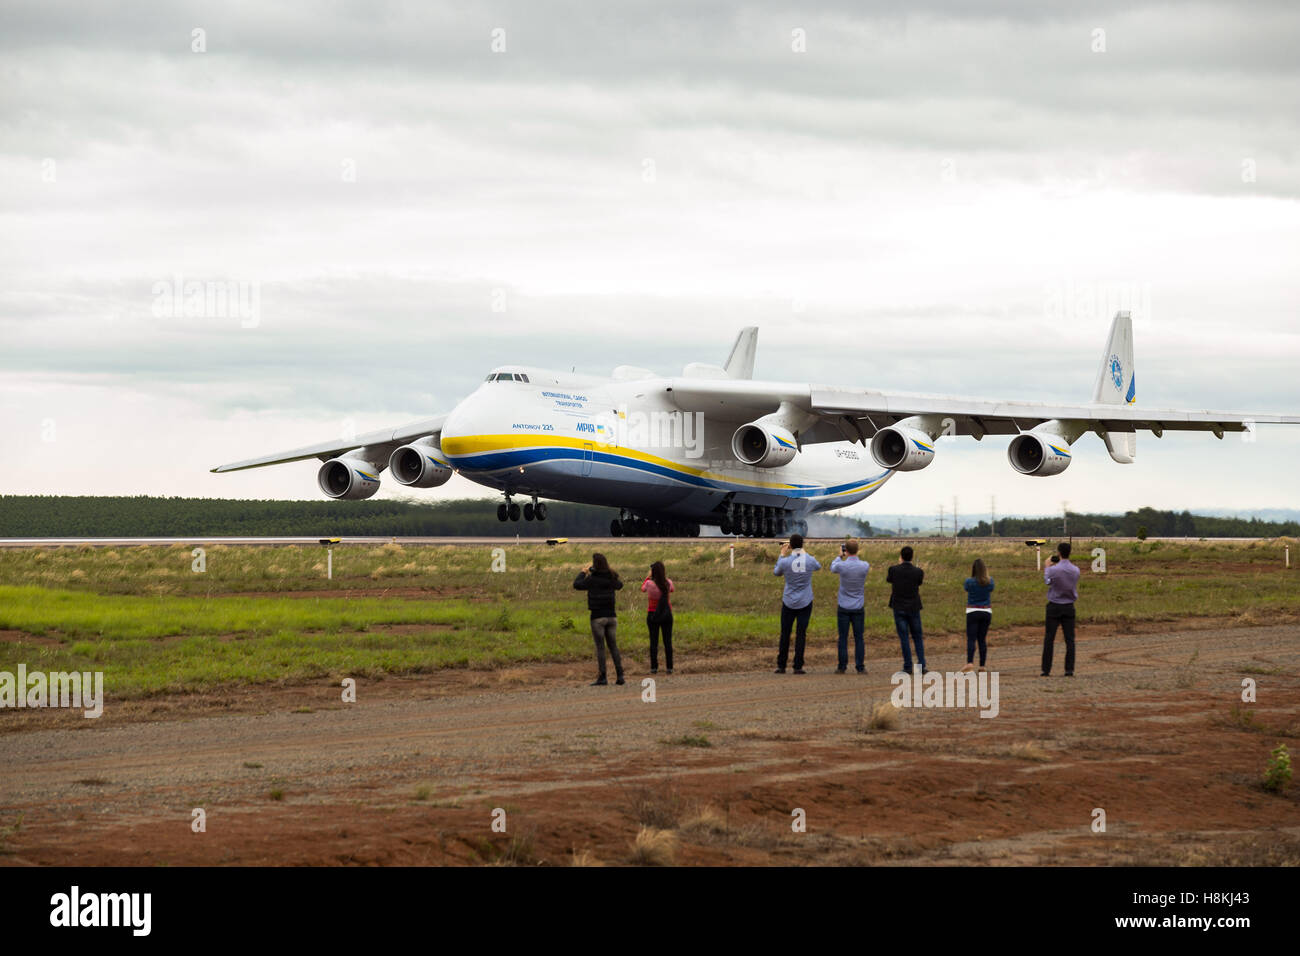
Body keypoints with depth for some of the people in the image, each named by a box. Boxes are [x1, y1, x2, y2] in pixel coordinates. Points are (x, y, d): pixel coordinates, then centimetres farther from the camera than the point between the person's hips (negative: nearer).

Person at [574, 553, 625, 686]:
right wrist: (610, 572, 26)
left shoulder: (592, 579, -11)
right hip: (611, 615, 5)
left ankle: (602, 677, -4)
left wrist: (583, 572, 12)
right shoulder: (612, 578, 3)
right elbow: (619, 585, 25)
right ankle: (620, 675, 5)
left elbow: (577, 585, -1)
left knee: (600, 647, -1)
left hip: (597, 616, -4)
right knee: (613, 646, 10)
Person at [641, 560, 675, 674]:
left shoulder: (650, 583, -16)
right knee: (668, 641, 6)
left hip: (652, 614, -2)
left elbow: (643, 588, 7)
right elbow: (673, 589, 14)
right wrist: (666, 577, 16)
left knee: (653, 641, 4)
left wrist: (649, 576, 14)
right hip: (667, 614, 2)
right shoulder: (668, 583, -9)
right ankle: (669, 667, 5)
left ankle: (654, 667, 1)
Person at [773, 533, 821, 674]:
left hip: (789, 603, 0)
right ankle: (798, 666, -2)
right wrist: (804, 552, 27)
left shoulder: (785, 561, -12)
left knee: (785, 634, 9)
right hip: (805, 603, 0)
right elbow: (818, 567, 18)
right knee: (801, 634, 2)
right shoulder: (810, 560, -8)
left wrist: (782, 554, 17)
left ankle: (781, 666, 10)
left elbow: (776, 573, 11)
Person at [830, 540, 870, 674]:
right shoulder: (865, 566, -10)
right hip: (858, 607, 1)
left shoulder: (842, 566, -14)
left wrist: (840, 556, 23)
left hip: (844, 608, -1)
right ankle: (860, 667, 3)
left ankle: (842, 666, 4)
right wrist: (855, 556, 16)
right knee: (858, 638, 5)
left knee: (843, 638, 4)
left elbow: (833, 568, 10)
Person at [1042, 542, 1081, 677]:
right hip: (1069, 607, 3)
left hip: (1054, 607, -3)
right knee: (1069, 639, 3)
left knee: (1049, 639, 2)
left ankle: (1046, 670, 3)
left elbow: (1046, 580, 6)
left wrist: (1047, 567, 24)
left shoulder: (1053, 570, -15)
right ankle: (1069, 669, -1)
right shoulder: (1075, 570, -3)